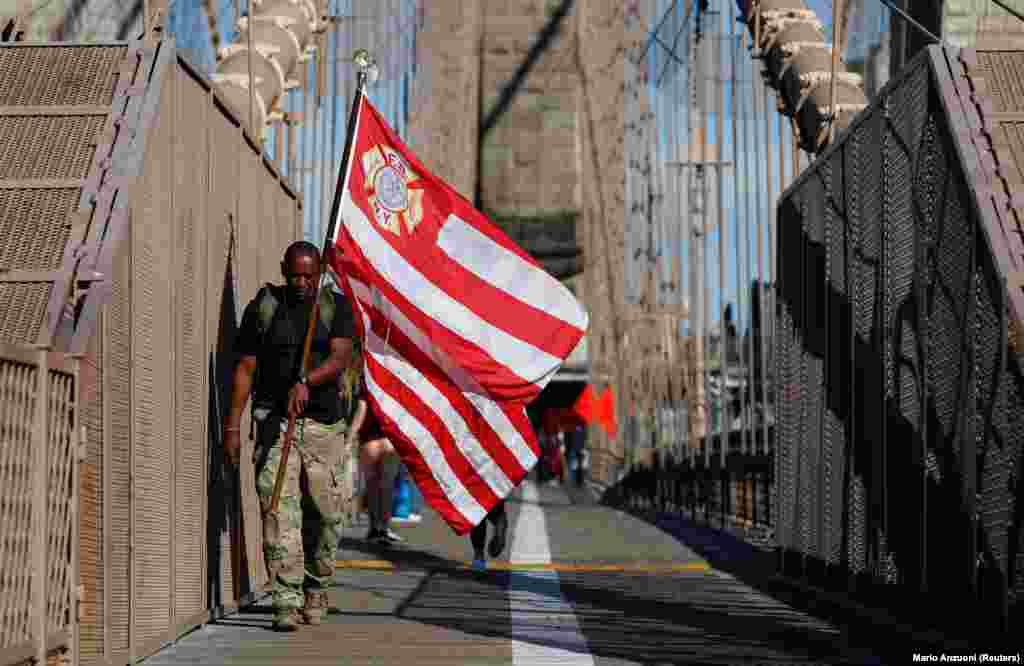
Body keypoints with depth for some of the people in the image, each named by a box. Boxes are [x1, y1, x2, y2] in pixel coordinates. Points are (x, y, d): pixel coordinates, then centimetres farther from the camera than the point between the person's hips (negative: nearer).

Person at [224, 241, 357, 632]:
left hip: (323, 424, 1)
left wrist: (305, 382, -28)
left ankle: (316, 588, 28)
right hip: (274, 422, -1)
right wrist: (232, 426, 0)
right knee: (280, 511, -11)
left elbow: (341, 357, -10)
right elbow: (245, 369, 6)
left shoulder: (336, 308, 6)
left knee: (327, 513, 4)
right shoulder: (262, 308, 5)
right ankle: (287, 603, -12)